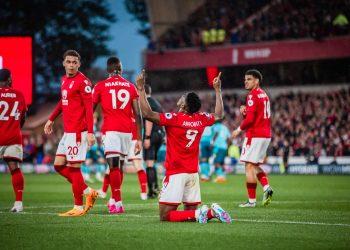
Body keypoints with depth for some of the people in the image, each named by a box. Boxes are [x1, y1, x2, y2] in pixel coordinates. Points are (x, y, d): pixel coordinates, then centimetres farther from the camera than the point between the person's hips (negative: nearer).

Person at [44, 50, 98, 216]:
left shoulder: (83, 82, -12)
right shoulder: (64, 80, 14)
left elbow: (89, 108, -16)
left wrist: (90, 132, -22)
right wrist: (51, 119, 30)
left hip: (78, 132, -9)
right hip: (67, 132, 9)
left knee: (74, 168, -5)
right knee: (59, 165, 11)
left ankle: (78, 207, 2)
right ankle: (88, 192, 18)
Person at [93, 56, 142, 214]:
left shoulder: (100, 86, 5)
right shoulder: (130, 87, 12)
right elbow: (138, 115, 8)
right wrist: (139, 139, 10)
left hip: (110, 130, -3)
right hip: (127, 131, 4)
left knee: (114, 166, -10)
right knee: (120, 166, 15)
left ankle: (118, 203, -18)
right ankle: (114, 199, 24)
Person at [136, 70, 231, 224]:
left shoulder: (174, 119, -14)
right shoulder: (201, 119, 5)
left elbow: (148, 114, -20)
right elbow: (219, 115, 25)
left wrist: (141, 89, -14)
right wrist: (217, 90, 33)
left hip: (176, 173, -6)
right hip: (193, 173, 6)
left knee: (165, 216, -5)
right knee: (190, 212, 13)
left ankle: (199, 214, -23)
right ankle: (212, 212, -14)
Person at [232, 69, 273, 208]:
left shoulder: (253, 95, -12)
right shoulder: (264, 95, 17)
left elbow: (250, 119, -19)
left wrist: (239, 130, -5)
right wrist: (244, 110, 4)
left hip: (254, 135, -9)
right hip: (266, 135, 9)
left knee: (249, 166, -4)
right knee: (255, 165, 19)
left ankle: (252, 200, -5)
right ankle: (266, 187, 0)